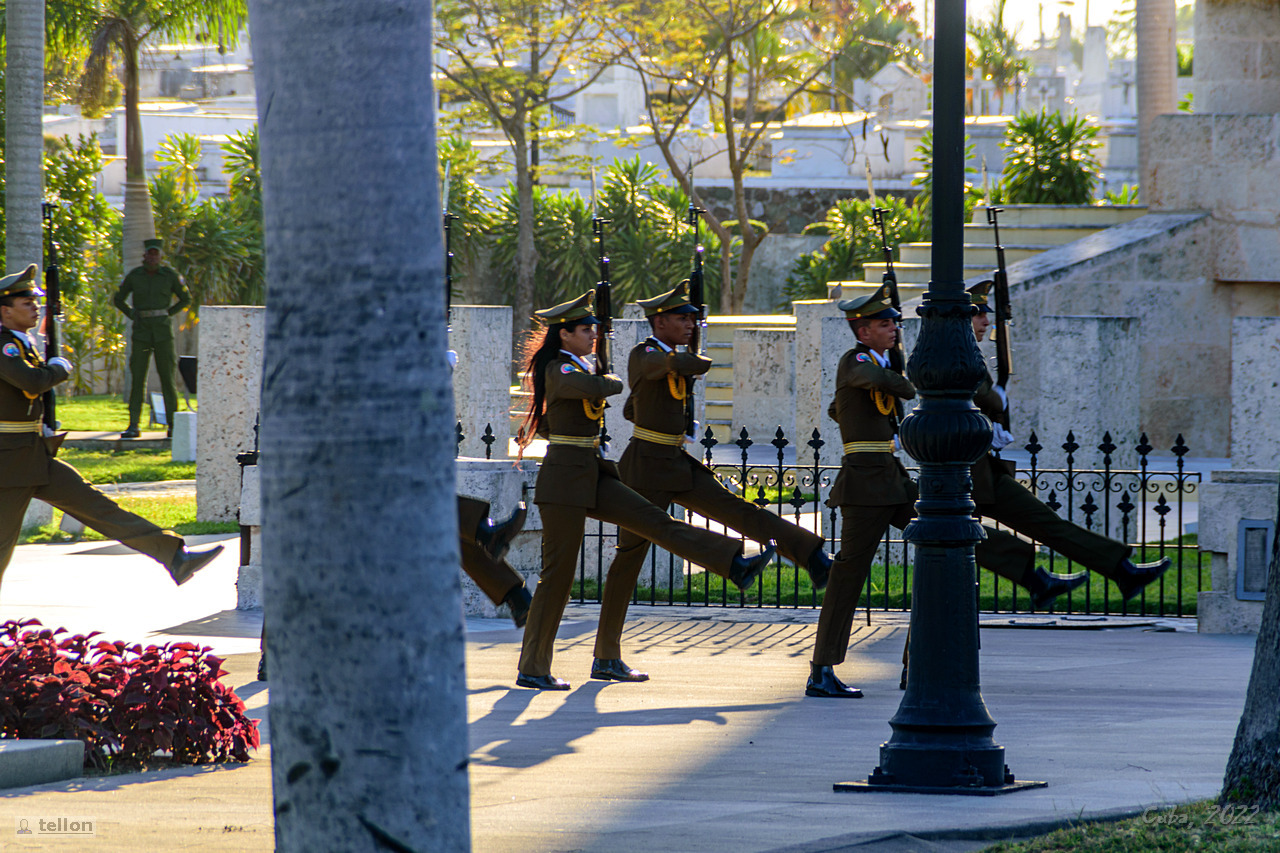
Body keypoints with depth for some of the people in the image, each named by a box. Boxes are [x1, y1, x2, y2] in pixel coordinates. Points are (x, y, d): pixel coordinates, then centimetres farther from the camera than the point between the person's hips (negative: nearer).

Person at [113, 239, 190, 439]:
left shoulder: (170, 276, 0)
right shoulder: (134, 276, 4)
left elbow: (185, 299, 13)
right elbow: (118, 299, 17)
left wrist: (168, 314, 3)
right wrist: (133, 316, 5)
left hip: (163, 331, -1)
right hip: (141, 331, 1)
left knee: (167, 377, -2)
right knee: (137, 378, -2)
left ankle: (173, 425, 4)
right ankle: (133, 426, 0)